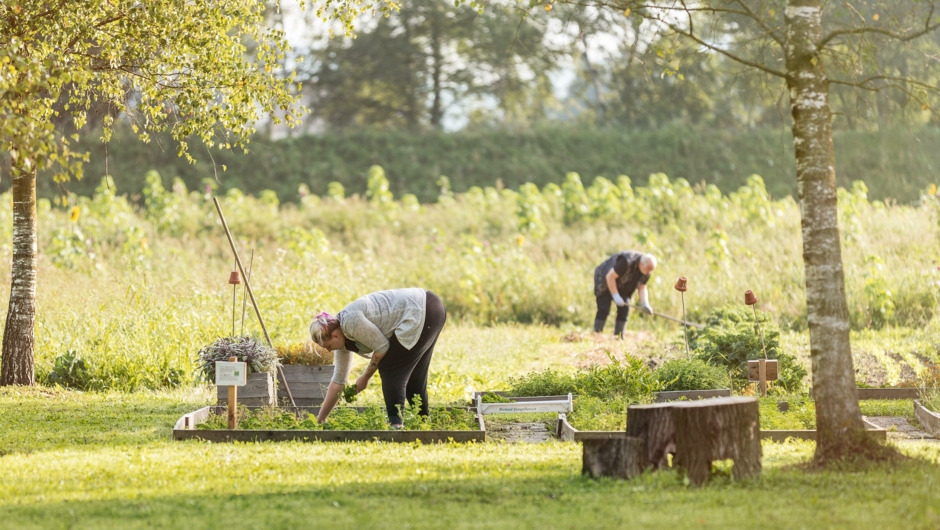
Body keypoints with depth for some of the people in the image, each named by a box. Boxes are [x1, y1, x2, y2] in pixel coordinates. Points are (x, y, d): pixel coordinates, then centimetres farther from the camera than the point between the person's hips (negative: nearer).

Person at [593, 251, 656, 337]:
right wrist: (616, 296, -30)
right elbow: (610, 276, -31)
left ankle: (618, 336, -2)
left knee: (624, 310, -6)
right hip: (605, 282, -7)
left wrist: (645, 304, -22)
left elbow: (642, 288, -6)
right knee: (604, 310, -16)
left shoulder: (646, 272, -14)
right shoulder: (626, 262, -36)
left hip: (622, 287, 7)